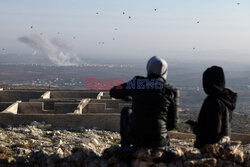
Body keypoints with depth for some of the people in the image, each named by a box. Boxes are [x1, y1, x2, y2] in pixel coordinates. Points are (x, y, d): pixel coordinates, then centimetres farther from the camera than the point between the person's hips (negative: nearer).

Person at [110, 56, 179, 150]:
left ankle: (125, 148, 27)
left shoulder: (136, 82, -3)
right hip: (158, 142, 2)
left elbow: (113, 92, 14)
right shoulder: (171, 91, -2)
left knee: (126, 111, 30)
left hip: (135, 139, -1)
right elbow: (172, 123, 3)